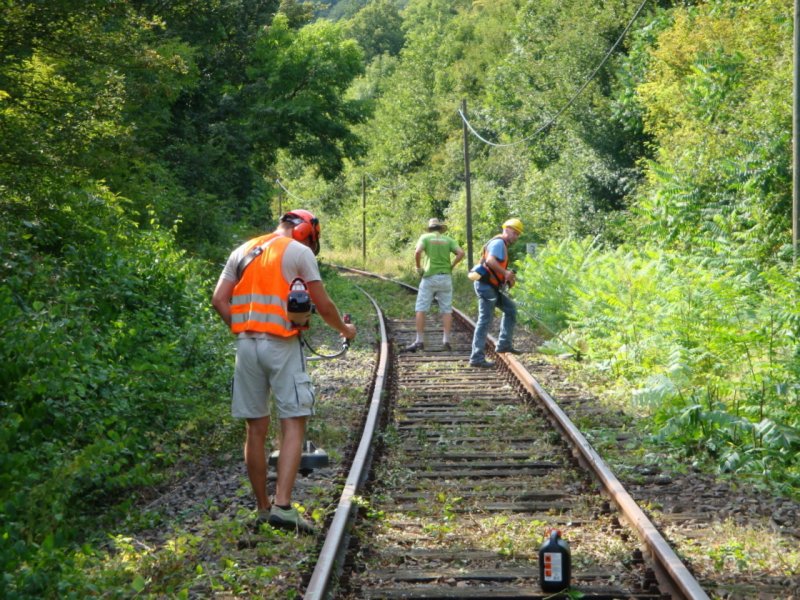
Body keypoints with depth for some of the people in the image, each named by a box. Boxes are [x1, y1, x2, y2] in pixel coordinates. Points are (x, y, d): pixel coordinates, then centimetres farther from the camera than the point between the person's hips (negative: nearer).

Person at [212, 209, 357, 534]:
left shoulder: (243, 251, 16)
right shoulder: (300, 252, 1)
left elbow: (219, 299, 8)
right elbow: (323, 305, 0)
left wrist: (242, 330, 14)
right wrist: (345, 329, 17)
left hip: (246, 345, 5)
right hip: (281, 345, -5)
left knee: (255, 428, 9)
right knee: (293, 423, -3)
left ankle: (263, 508, 16)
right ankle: (283, 505, -15)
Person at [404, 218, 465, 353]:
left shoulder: (425, 237, 3)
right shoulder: (448, 240, 10)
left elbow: (417, 252, -14)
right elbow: (461, 253, -4)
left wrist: (418, 267, -1)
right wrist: (451, 266, 5)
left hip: (429, 277, -2)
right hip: (445, 277, 2)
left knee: (421, 309, 2)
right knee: (446, 310, 6)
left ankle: (419, 341, -2)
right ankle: (446, 341, 0)